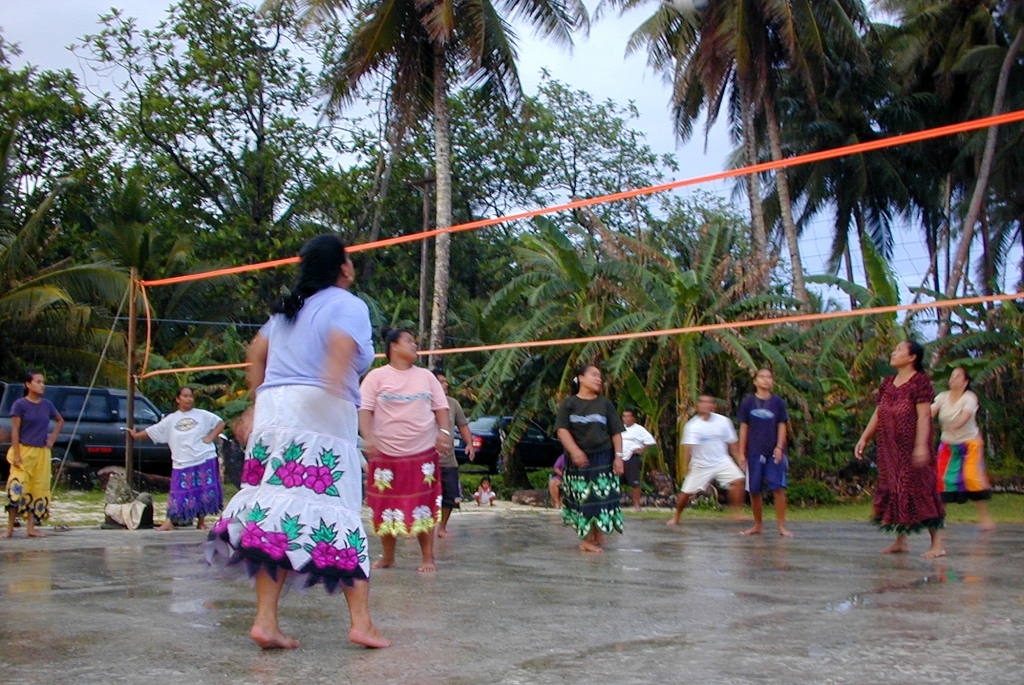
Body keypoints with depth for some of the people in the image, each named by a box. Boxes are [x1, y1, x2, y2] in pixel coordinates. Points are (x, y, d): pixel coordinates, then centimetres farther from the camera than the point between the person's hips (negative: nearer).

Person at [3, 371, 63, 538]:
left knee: (38, 490, 4)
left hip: (42, 453, 5)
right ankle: (10, 528, -4)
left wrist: (53, 438, 10)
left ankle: (31, 528, 10)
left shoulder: (46, 404, 7)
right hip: (24, 451, -5)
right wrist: (16, 455, -15)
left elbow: (60, 420, 24)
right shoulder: (20, 404, -6)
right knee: (17, 489, -12)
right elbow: (15, 431, -8)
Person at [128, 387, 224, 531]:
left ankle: (201, 522, 12)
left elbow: (220, 423, 7)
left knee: (205, 492, 1)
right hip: (182, 464, 1)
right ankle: (169, 522, 3)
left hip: (205, 461, -1)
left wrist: (210, 438, -3)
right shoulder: (171, 420, 10)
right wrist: (136, 435, 19)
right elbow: (152, 431, 16)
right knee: (179, 494, -2)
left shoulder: (202, 415, 6)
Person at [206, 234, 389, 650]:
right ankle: (361, 622, -3)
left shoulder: (288, 308, 24)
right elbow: (342, 344, -18)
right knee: (338, 513, -4)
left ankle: (265, 621, -2)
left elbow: (257, 352, 26)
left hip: (272, 412, 6)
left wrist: (258, 405, 30)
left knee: (277, 512, 3)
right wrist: (333, 388, -29)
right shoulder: (348, 305, 2)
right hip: (321, 416, -6)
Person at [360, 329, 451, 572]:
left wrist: (444, 431, -7)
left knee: (424, 506, 0)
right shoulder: (377, 376, 2)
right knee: (386, 507, 5)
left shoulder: (426, 376, 12)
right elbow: (365, 410, -4)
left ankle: (428, 557, 8)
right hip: (386, 453, -2)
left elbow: (441, 407, 11)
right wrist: (368, 438, -20)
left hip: (423, 453, 2)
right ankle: (388, 556, 20)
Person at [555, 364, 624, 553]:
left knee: (601, 498, -5)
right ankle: (588, 537, 11)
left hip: (603, 458, 0)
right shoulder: (568, 404, 4)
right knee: (581, 500, 2)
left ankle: (596, 538, 3)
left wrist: (618, 456, -5)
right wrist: (574, 451, -20)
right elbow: (562, 429, -6)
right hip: (578, 460, 0)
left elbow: (616, 432, 6)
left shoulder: (605, 404, 7)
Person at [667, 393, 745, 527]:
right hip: (701, 464, -2)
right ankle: (676, 517, 21)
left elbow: (732, 442, 8)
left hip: (722, 462, 2)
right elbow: (688, 446, -23)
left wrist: (739, 459, 5)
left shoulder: (723, 421, -2)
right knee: (687, 492, -1)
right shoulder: (692, 426, -12)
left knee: (738, 481, -19)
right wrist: (687, 465, -33)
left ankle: (736, 513, -9)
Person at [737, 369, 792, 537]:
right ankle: (758, 525, 18)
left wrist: (779, 448, -8)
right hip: (754, 453, 1)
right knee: (754, 490, 4)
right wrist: (741, 452, 3)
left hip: (774, 453, -1)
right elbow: (744, 428, 7)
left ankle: (781, 526, -6)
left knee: (778, 488, -11)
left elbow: (782, 426, 5)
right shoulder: (748, 402, 5)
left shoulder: (778, 402, 5)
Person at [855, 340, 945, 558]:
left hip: (911, 447, -7)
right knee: (894, 491, 9)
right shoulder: (888, 383, 13)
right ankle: (901, 540, 17)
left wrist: (921, 445, -23)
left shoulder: (919, 381, -8)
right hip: (890, 448, 7)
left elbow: (924, 415, -15)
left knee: (919, 488, -8)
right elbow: (878, 414, 16)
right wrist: (864, 438, 10)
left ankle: (937, 543, -4)